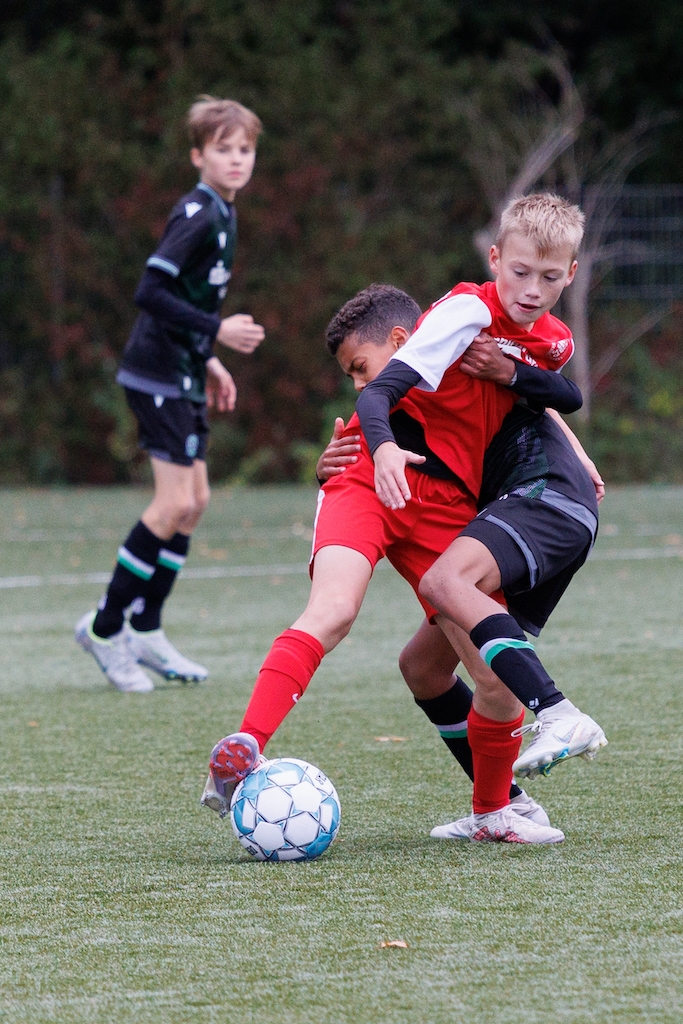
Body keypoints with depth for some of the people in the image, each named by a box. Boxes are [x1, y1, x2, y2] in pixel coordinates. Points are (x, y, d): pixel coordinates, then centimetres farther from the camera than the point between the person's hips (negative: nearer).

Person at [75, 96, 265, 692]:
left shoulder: (222, 215, 14)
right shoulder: (198, 215, -17)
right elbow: (151, 291, -23)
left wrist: (209, 363, 21)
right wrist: (215, 331, -23)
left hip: (183, 377, 10)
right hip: (160, 375, -10)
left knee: (194, 501, 11)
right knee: (174, 505, -12)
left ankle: (146, 632, 18)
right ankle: (106, 628, -3)